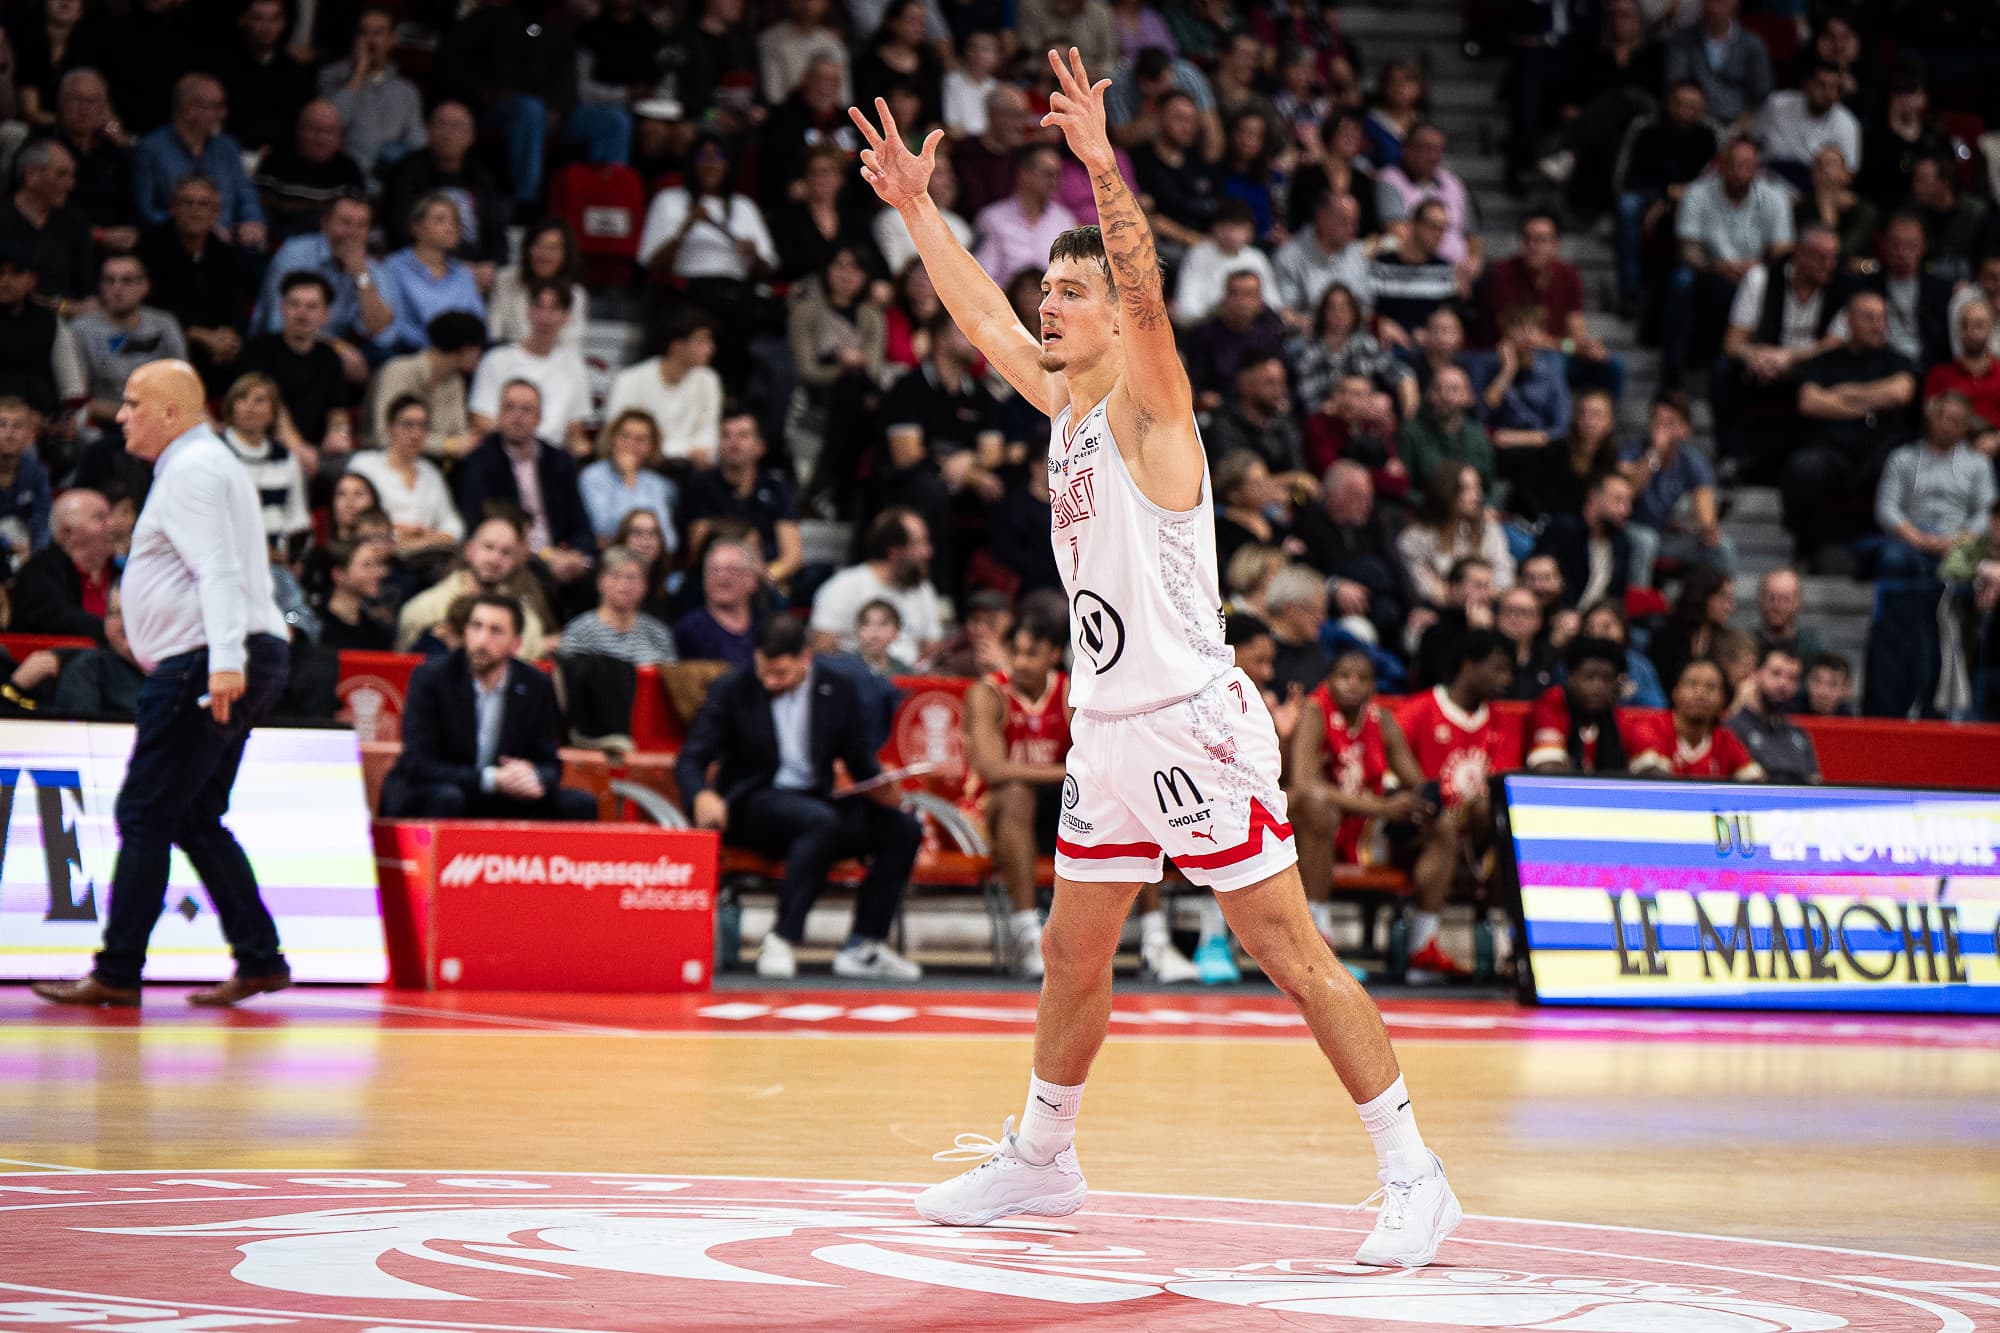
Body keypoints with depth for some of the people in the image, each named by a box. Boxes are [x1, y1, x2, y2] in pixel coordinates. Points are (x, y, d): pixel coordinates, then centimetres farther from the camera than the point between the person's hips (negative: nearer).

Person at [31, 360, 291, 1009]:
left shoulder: (192, 469, -10)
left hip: (201, 665, -11)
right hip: (224, 665, 11)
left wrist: (224, 661, -33)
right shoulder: (205, 464, 22)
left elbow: (219, 571, -23)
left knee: (145, 815, -8)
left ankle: (117, 974, -6)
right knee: (195, 820, 12)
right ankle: (259, 959, 6)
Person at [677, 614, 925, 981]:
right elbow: (691, 759, -8)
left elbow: (861, 758, 11)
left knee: (903, 827, -19)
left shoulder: (839, 689, 6)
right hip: (751, 806, -5)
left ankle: (862, 947, -17)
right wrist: (702, 796, -31)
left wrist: (878, 786, -13)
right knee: (820, 821, -37)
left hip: (816, 798, 5)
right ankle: (782, 940, -35)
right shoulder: (733, 690, -3)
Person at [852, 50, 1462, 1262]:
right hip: (1109, 729, 8)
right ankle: (1041, 1160, 33)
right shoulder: (1062, 400, 12)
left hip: (1192, 725, -8)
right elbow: (984, 319, 27)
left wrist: (1102, 163, -40)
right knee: (1072, 958, 17)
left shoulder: (1149, 406, -10)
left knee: (1292, 956, -9)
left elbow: (1148, 293, -28)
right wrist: (915, 208, 27)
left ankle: (1413, 1174, -8)